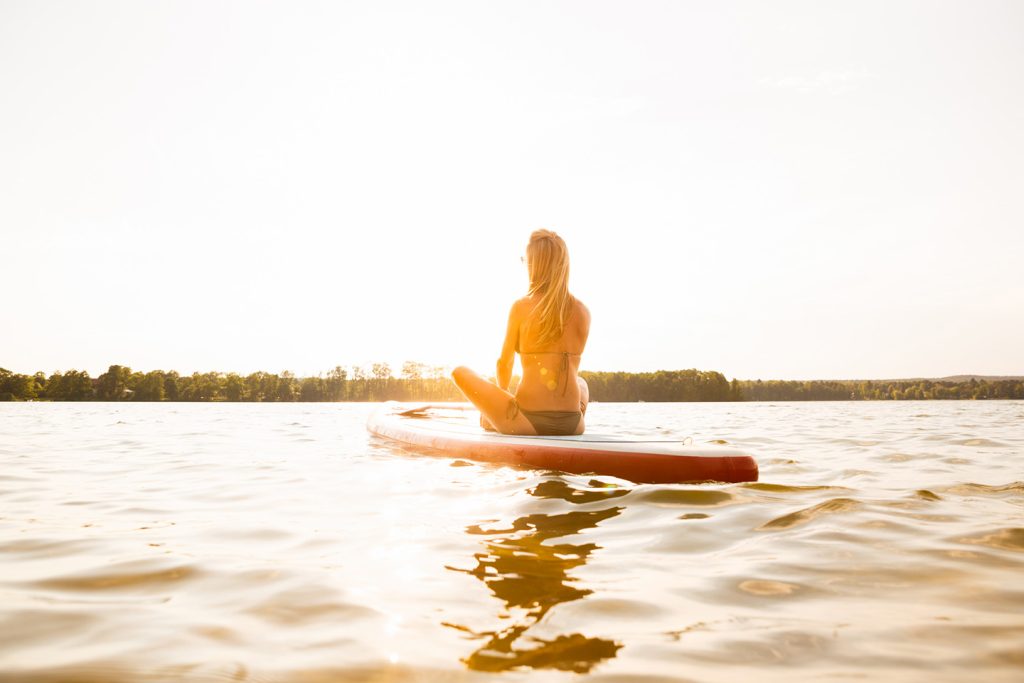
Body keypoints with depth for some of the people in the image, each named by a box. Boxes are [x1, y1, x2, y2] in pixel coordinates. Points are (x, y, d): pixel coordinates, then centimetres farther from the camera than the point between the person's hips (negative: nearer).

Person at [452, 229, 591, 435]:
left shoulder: (521, 307, -7)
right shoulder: (583, 312, 3)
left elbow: (504, 364, 5)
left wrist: (503, 392, 28)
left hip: (528, 421, -4)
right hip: (571, 425, 4)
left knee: (460, 372, 12)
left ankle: (491, 422, 30)